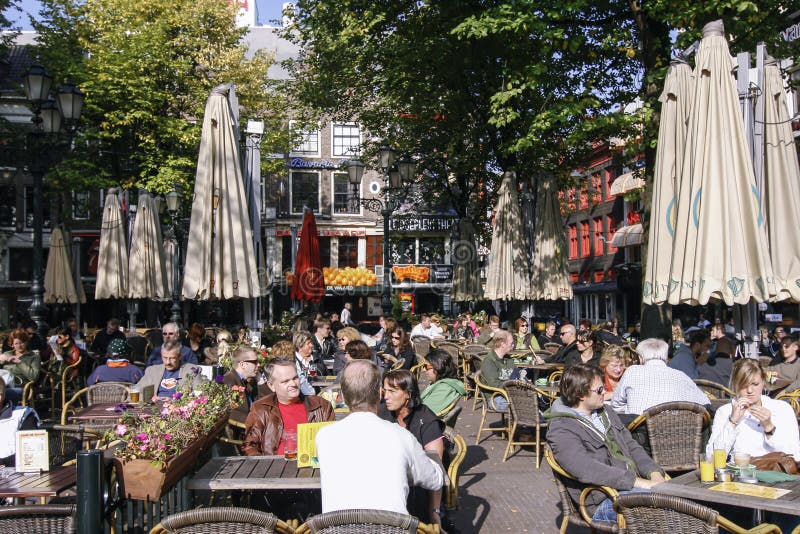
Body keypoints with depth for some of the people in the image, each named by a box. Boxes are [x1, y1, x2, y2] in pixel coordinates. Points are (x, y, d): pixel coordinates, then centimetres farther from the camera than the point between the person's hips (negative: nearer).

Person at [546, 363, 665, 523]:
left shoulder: (606, 413, 20)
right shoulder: (561, 430, -9)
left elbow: (632, 447, 19)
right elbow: (587, 470, -22)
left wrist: (654, 473, -1)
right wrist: (638, 482, -25)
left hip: (634, 486, 8)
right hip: (603, 502, -8)